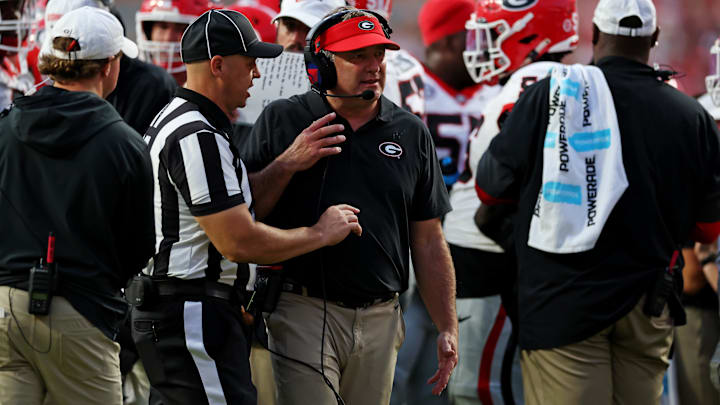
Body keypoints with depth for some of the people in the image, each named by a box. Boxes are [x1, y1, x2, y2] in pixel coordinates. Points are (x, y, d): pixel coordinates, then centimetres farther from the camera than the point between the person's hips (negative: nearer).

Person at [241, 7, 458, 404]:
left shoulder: (411, 133, 10)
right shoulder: (281, 121, 2)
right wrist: (288, 164, -14)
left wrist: (448, 328, 8)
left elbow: (428, 241, 12)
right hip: (305, 313, -3)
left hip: (380, 321, 4)